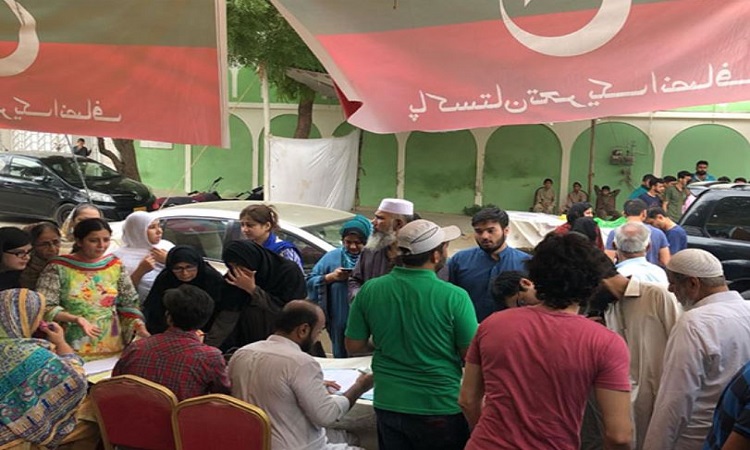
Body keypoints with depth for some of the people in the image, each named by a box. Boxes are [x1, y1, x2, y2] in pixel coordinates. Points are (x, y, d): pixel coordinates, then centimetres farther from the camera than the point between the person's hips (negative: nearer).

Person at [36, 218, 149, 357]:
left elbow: (129, 303, 8)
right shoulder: (59, 267, -6)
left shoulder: (115, 265, 5)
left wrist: (139, 326, -10)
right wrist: (76, 319, -23)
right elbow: (43, 307, -9)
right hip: (72, 349, -3)